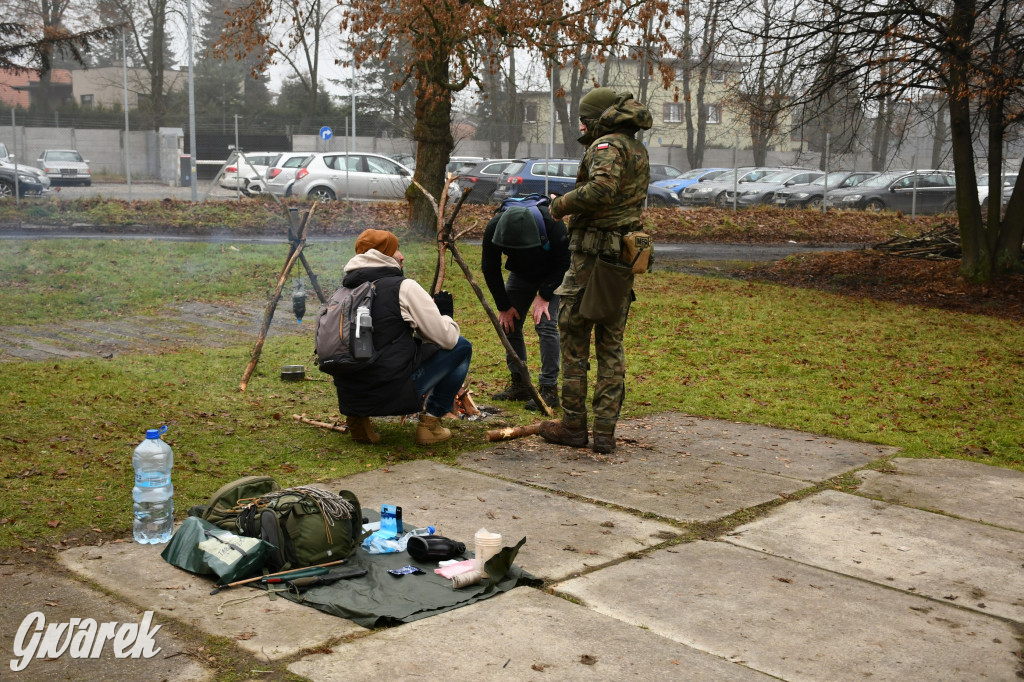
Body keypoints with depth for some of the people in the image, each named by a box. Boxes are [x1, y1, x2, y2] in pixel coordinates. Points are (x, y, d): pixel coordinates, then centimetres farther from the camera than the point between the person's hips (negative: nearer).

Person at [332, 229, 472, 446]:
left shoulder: (345, 290, 13)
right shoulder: (403, 287, -7)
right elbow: (446, 338, -4)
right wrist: (448, 320, 18)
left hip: (348, 394, 7)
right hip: (392, 393, -7)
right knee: (461, 347, 9)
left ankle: (357, 417, 18)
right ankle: (430, 423, 11)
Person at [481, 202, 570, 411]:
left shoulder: (553, 225, -36)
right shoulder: (494, 229, -27)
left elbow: (564, 263, -21)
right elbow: (490, 269, -13)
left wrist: (544, 296, -25)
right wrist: (503, 306, -11)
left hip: (552, 275, -4)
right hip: (521, 274, 4)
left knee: (545, 324, -18)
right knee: (509, 323, 0)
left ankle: (549, 389, -13)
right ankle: (519, 384, 11)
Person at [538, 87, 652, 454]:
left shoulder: (607, 146, -11)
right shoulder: (638, 149, 17)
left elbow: (601, 188, -29)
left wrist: (561, 205, -16)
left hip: (592, 255, -8)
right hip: (624, 257, 8)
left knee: (574, 340, 3)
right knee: (611, 344, 10)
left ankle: (573, 425, 9)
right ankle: (605, 432, 10)